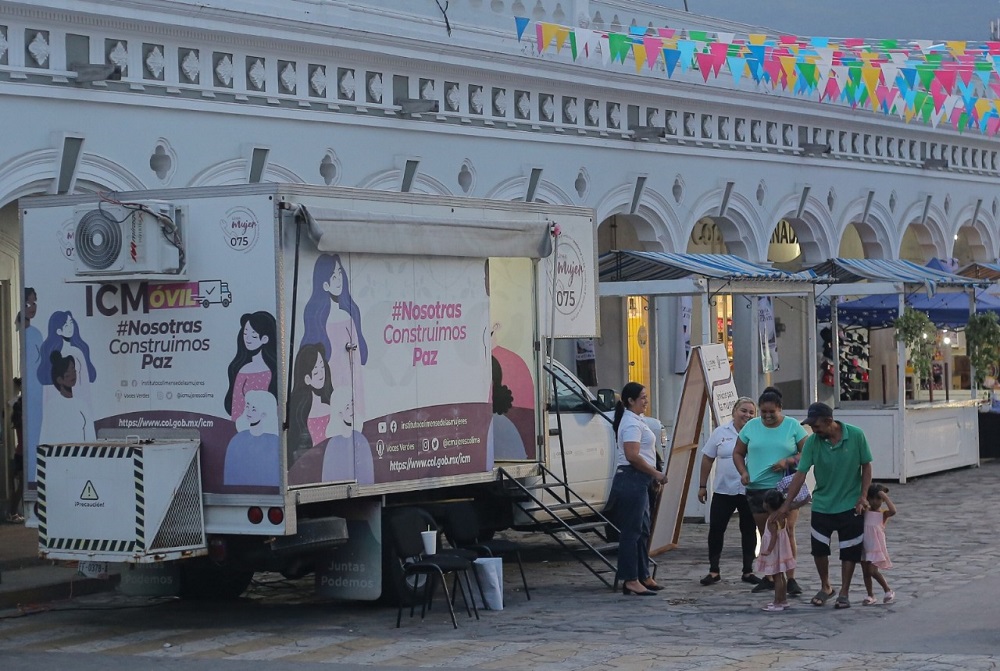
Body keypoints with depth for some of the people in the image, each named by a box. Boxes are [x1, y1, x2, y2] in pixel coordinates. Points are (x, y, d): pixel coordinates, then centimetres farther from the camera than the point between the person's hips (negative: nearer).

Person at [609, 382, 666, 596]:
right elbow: (633, 455, -23)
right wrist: (656, 473, -15)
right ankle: (631, 581, -7)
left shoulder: (635, 420, 19)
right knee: (631, 532, -8)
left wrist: (654, 474, 16)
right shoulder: (631, 423, -14)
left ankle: (643, 577, 21)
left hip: (638, 482, 11)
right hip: (631, 480, -11)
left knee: (642, 531, 15)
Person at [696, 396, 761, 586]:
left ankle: (748, 571, 18)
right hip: (723, 491, 1)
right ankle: (713, 571, 10)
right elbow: (707, 459, 8)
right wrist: (702, 486, 7)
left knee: (749, 531, 8)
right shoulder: (721, 433, 3)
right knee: (716, 529, -1)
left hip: (749, 491, 0)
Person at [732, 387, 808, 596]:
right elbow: (738, 453, 14)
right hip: (757, 488, 3)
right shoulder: (751, 426, 6)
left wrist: (788, 461, -19)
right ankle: (769, 578, 21)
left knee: (787, 532, -10)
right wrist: (743, 472, -3)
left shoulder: (792, 426, -2)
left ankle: (790, 579, -5)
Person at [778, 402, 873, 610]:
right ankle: (825, 587, 28)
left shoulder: (856, 436, -14)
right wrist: (787, 503, -13)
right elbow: (800, 474, -10)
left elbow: (866, 467, -3)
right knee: (819, 549, 5)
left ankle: (844, 592, 17)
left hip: (850, 505, -2)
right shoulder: (812, 442, -11)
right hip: (822, 505, 2)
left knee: (849, 551, 3)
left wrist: (863, 496, -10)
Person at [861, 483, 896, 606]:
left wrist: (885, 496, -18)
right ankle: (870, 596, 18)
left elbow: (893, 510, -22)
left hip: (876, 547, -4)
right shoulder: (864, 511, 8)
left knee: (873, 571, -11)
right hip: (864, 546, 4)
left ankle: (888, 590, 8)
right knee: (865, 572, 7)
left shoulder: (883, 514, -3)